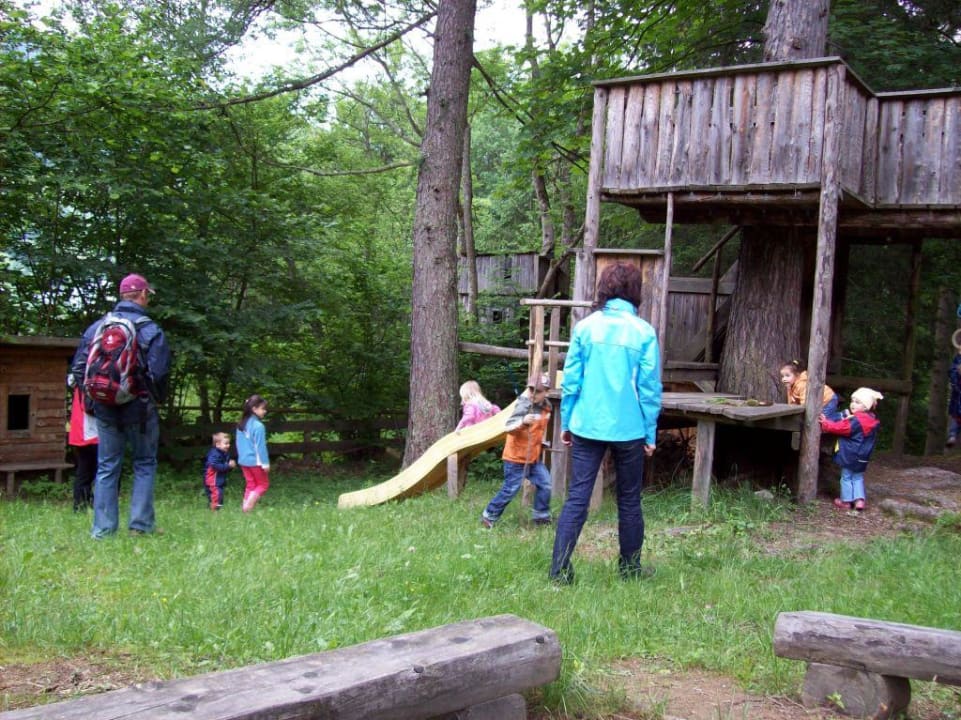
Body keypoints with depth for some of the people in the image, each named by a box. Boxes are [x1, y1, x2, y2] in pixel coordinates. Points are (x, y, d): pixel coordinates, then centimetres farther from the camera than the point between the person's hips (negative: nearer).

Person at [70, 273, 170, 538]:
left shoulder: (97, 327, 3)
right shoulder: (150, 330, -10)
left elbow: (78, 369, 4)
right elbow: (158, 373, -15)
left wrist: (93, 399, 14)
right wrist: (158, 399, 3)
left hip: (105, 408, 3)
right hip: (139, 408, -3)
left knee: (106, 468, 10)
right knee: (144, 465, 10)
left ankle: (102, 528, 9)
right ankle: (141, 523, 7)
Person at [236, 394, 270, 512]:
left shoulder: (241, 425, 6)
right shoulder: (258, 426, -19)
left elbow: (239, 443, 13)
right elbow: (261, 446, -18)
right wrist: (266, 463, -13)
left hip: (243, 460, 7)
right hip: (255, 461, -7)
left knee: (250, 484, 15)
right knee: (263, 484, 7)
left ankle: (245, 507, 11)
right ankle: (248, 506, -5)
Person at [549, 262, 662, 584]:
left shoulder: (585, 327, -1)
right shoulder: (644, 332, -5)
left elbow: (571, 379, 1)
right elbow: (650, 388, -4)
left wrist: (566, 422, 10)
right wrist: (651, 434, 4)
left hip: (587, 425, 1)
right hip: (629, 429, -1)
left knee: (577, 497, 3)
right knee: (629, 500, 13)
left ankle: (559, 569, -2)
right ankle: (629, 568, 25)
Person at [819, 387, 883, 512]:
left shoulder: (854, 421, -23)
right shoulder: (873, 421, 4)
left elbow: (839, 428, -18)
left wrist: (825, 423, -8)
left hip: (849, 456, -7)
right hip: (862, 457, 7)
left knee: (846, 477, 6)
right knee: (858, 477, 18)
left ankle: (846, 501, 13)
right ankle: (859, 499, 12)